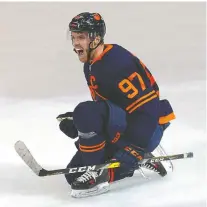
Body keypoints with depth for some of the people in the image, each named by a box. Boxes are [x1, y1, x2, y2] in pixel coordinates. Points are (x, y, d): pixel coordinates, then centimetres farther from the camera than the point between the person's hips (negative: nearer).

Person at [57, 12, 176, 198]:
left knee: (86, 113, -32)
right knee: (74, 175, 5)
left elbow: (146, 110, -26)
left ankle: (99, 174, -20)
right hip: (120, 127, 11)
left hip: (146, 128, -11)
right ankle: (141, 162, 13)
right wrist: (76, 122, 5)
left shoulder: (118, 63, -22)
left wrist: (131, 152, -30)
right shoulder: (91, 65, 10)